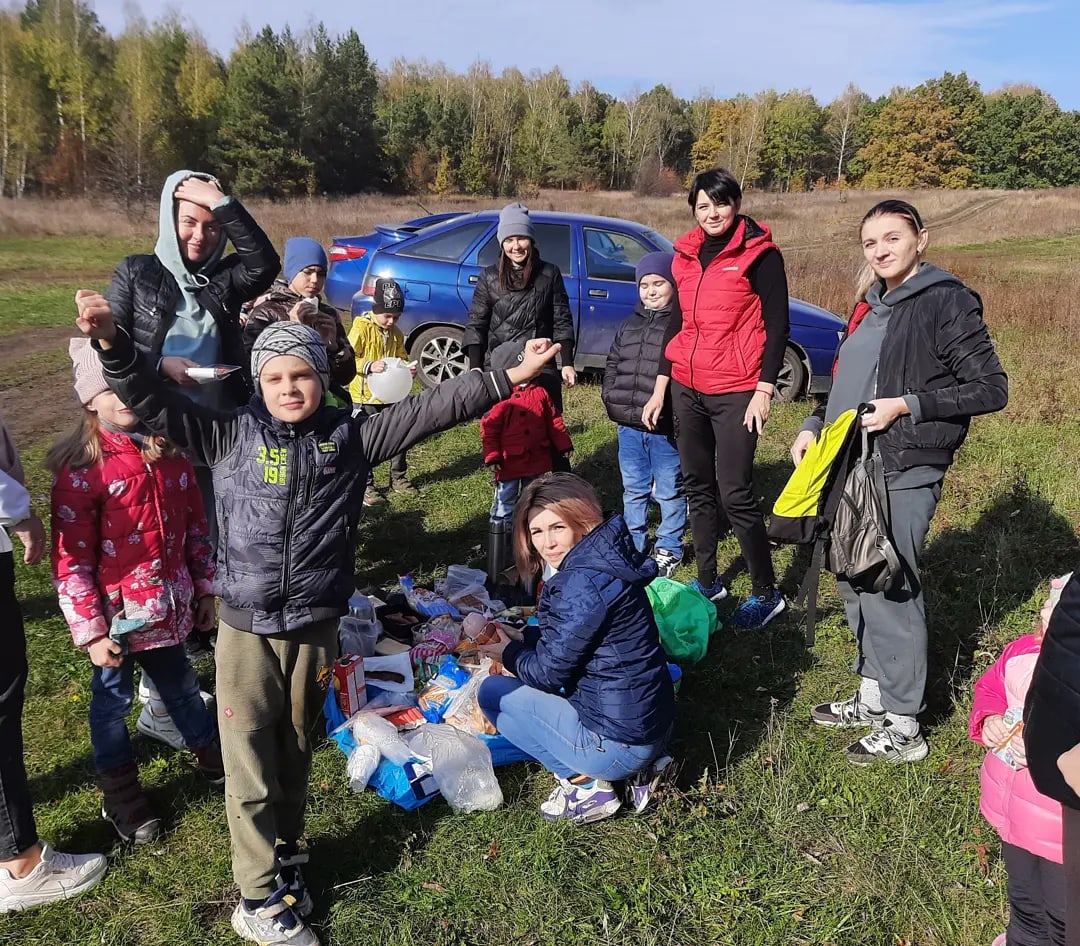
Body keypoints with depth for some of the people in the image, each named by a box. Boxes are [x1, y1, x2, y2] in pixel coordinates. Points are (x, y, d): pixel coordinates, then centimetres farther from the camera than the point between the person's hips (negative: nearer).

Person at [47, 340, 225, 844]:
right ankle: (119, 793, 35)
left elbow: (195, 526, 7)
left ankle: (209, 751, 46)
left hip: (168, 604, 4)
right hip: (117, 613, -4)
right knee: (113, 699, 16)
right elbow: (71, 560, -16)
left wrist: (204, 589, 10)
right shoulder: (81, 470, -17)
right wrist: (90, 632, -17)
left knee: (180, 684, 24)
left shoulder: (171, 451, -1)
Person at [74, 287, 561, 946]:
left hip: (317, 629, 2)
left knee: (296, 755, 20)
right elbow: (155, 403, -10)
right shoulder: (232, 435, -3)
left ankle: (286, 856, 42)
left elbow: (432, 410, -5)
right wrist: (113, 342, -26)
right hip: (247, 630, -1)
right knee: (251, 769, 6)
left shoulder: (351, 438, -1)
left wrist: (506, 378, -9)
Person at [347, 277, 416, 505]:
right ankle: (366, 486, 14)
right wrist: (369, 366, -31)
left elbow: (402, 358, 16)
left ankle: (398, 478, 29)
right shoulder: (361, 329, -12)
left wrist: (408, 368, -7)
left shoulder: (396, 333, 6)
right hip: (365, 396, -6)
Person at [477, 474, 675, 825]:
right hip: (653, 725, 9)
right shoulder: (602, 562, 6)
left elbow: (548, 672, -14)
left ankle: (586, 785, 1)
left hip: (620, 741, -9)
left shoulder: (584, 582, -23)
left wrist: (508, 653, 4)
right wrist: (517, 641, 9)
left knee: (493, 692, 4)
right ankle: (638, 766, 14)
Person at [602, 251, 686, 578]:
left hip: (666, 428, -6)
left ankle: (668, 550, 22)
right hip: (629, 426, 6)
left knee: (669, 492, 8)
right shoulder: (629, 326, 14)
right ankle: (634, 545, 32)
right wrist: (610, 398, 9)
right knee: (634, 490, 17)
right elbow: (612, 364, 21)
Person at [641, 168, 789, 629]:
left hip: (735, 392, -6)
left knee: (734, 493, -7)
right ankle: (707, 580, 25)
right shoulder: (686, 255, 11)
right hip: (687, 388, 6)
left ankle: (766, 593, 7)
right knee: (697, 486, 11)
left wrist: (764, 390, -15)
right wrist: (660, 388, 14)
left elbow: (777, 326, -7)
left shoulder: (760, 255, -6)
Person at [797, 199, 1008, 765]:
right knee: (854, 583, 14)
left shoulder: (947, 301, -8)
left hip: (904, 474, -8)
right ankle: (873, 697, 30)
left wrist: (906, 406, -18)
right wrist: (815, 426, 9)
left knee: (889, 591, -5)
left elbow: (990, 389, -11)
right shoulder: (874, 306, 17)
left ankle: (903, 728, 10)